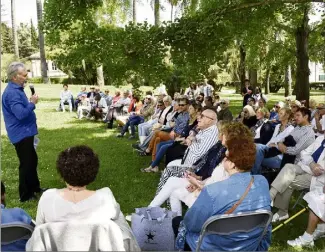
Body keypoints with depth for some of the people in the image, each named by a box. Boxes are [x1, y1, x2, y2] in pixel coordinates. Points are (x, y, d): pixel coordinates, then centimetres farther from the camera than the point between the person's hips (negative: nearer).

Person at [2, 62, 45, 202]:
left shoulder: (17, 89, 11)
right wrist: (32, 103, -19)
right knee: (26, 164, -1)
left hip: (25, 132, 11)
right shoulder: (12, 92, -22)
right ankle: (25, 195, 13)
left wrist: (31, 103, 7)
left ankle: (34, 187, 37)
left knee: (32, 160, 21)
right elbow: (21, 114, -30)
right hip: (21, 134, -11)